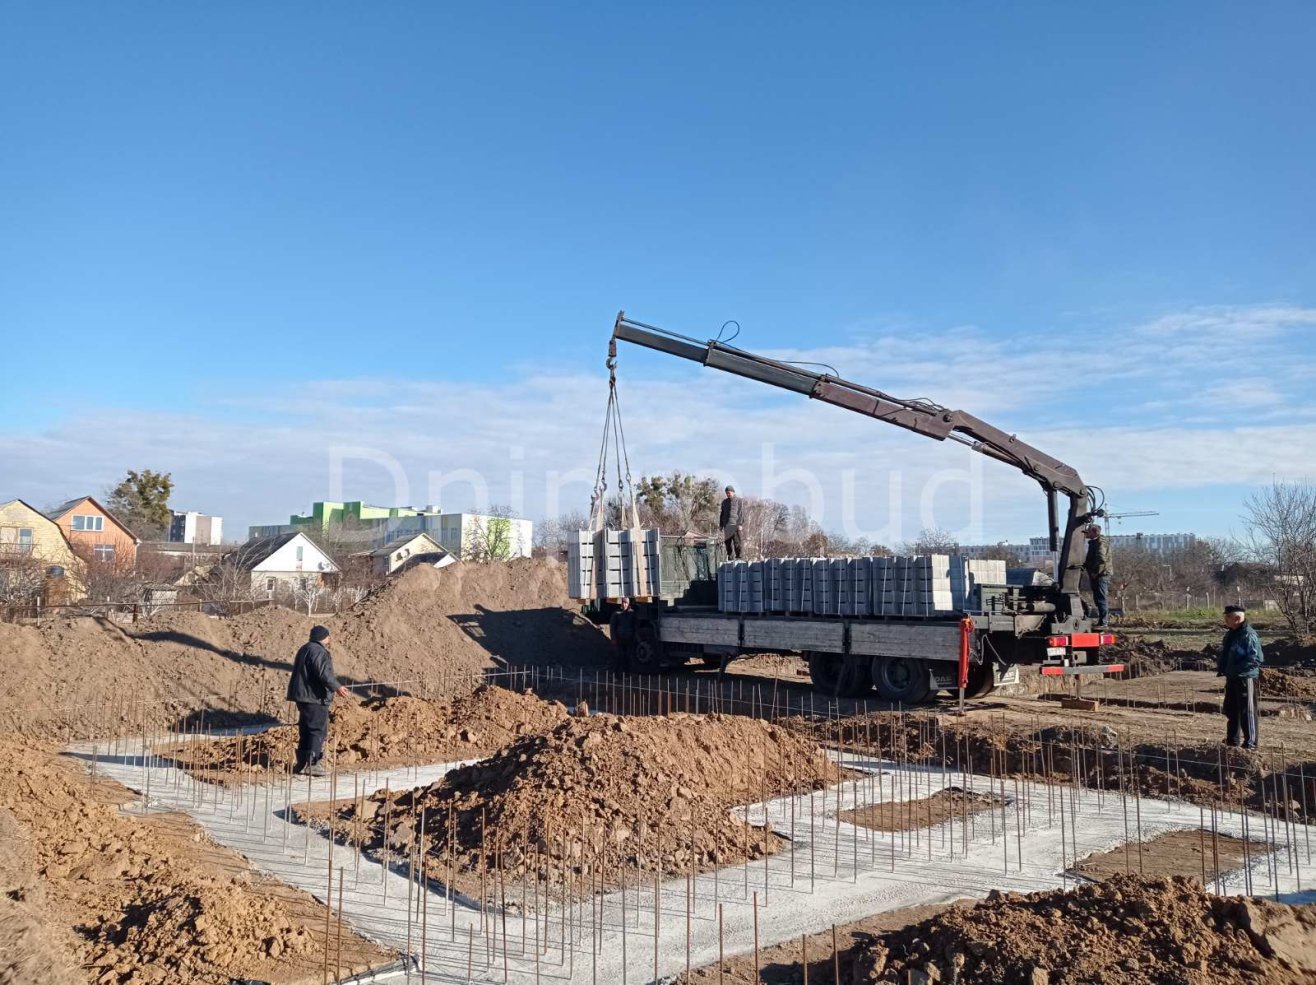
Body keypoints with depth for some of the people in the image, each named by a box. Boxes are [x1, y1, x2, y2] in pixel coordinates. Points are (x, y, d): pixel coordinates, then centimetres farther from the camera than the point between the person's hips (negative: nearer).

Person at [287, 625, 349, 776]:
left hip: (303, 696, 11)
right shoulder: (317, 651, -15)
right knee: (318, 730, -7)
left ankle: (301, 763, 18)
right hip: (315, 697, -11)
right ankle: (312, 764, -9)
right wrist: (336, 687, -32)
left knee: (306, 730, 14)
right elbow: (323, 672, -28)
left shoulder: (305, 649, 19)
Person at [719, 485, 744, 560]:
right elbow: (722, 514, 20)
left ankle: (738, 557, -4)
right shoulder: (724, 502, 16)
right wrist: (721, 525, 15)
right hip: (726, 525, 5)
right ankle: (730, 557, 10)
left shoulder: (738, 501, 1)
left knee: (736, 541, -9)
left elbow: (740, 514, -4)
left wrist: (740, 524, -12)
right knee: (728, 542, 4)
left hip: (735, 525, -5)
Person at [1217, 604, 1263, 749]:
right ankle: (1233, 739, 28)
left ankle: (1250, 742, 5)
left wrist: (1236, 669, -24)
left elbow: (1256, 658, -22)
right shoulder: (1231, 634, 12)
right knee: (1231, 710, 16)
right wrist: (1221, 667, 7)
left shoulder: (1249, 635, -16)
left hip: (1246, 678, -9)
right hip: (1232, 678, 9)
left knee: (1247, 711, -2)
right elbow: (1225, 654, 23)